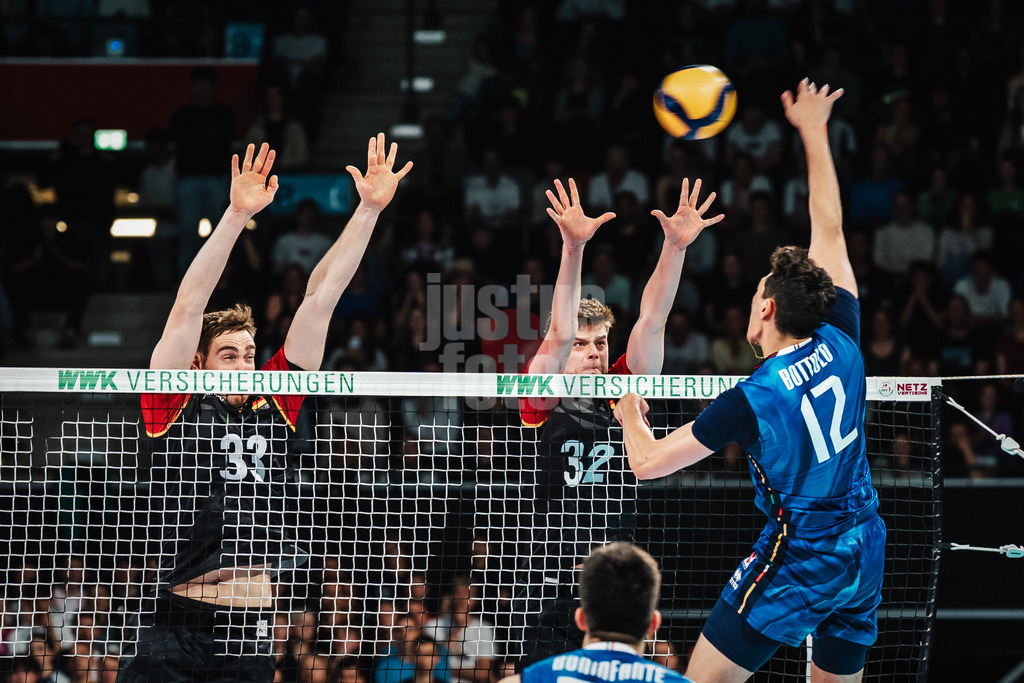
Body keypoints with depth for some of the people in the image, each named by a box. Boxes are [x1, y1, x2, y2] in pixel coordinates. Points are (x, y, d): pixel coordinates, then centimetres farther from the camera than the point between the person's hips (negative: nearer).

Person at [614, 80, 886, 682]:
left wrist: (631, 414, 15)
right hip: (865, 553, 6)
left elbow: (647, 462, -7)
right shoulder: (841, 344, -2)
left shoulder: (752, 398, -14)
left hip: (798, 559, -6)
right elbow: (829, 228, 10)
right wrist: (814, 132, 20)